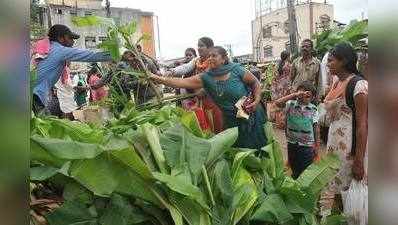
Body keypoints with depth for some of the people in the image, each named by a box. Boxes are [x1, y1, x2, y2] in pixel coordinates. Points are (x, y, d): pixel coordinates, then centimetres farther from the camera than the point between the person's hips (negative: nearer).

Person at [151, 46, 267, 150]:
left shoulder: (236, 70, -13)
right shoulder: (206, 77, -8)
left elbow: (255, 82, 0)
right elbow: (182, 82, -17)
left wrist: (256, 101, -14)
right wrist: (159, 79, -27)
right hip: (231, 120, 3)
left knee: (256, 147, 9)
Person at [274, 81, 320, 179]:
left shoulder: (313, 109, -3)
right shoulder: (291, 104, -5)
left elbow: (316, 127, 1)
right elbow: (277, 103, -22)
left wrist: (317, 145, 3)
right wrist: (294, 95, -24)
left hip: (307, 145, -1)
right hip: (292, 143, 1)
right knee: (294, 169, 18)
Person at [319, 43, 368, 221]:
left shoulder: (358, 84, -16)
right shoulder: (336, 83, 8)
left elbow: (363, 125, -17)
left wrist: (359, 161, -16)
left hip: (350, 146, -7)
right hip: (333, 141, 7)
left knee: (347, 190, 6)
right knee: (330, 186, 15)